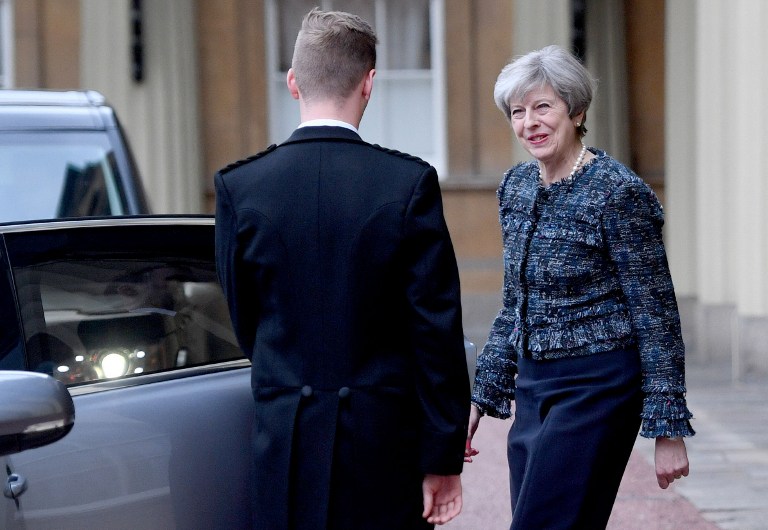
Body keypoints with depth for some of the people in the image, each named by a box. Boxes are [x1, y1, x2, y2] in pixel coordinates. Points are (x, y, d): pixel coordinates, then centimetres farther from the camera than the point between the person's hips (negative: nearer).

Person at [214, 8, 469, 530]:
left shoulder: (239, 187, -3)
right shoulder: (411, 183, -8)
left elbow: (246, 325, 7)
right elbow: (437, 331, -7)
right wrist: (444, 457, -1)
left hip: (286, 444, 2)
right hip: (386, 441, -1)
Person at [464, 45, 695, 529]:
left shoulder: (618, 193, -14)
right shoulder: (516, 187, 8)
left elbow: (656, 316, -12)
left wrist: (669, 428, -14)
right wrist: (482, 397, 16)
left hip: (597, 387, -7)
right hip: (533, 388, 7)